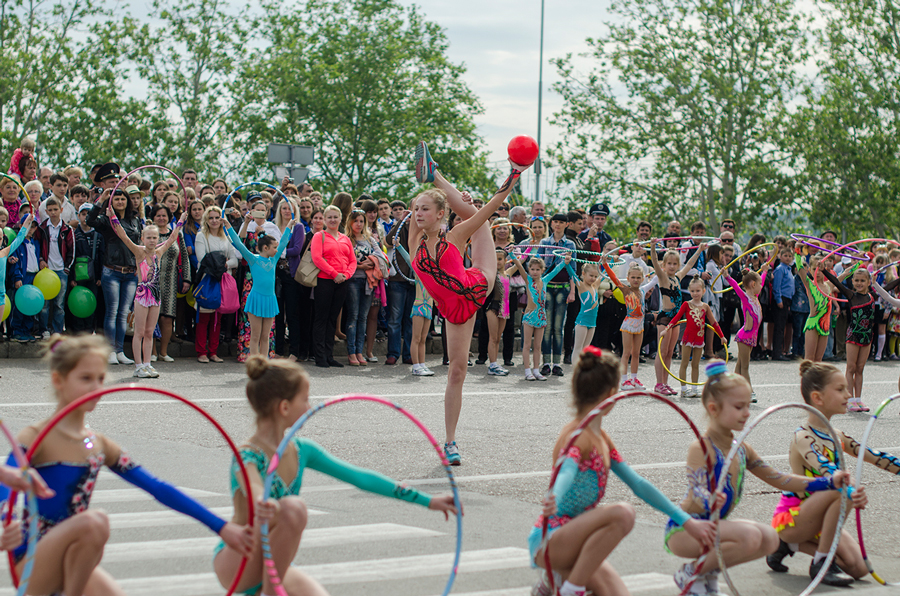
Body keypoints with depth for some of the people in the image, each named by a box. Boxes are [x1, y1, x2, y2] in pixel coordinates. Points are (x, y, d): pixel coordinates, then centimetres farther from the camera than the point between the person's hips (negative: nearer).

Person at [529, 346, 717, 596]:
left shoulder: (601, 437, 13)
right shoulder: (578, 436, -16)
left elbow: (639, 484, 18)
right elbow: (567, 472, -37)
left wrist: (687, 521, 17)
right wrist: (553, 501, -60)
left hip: (576, 540, 9)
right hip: (549, 541, -9)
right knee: (622, 514, -31)